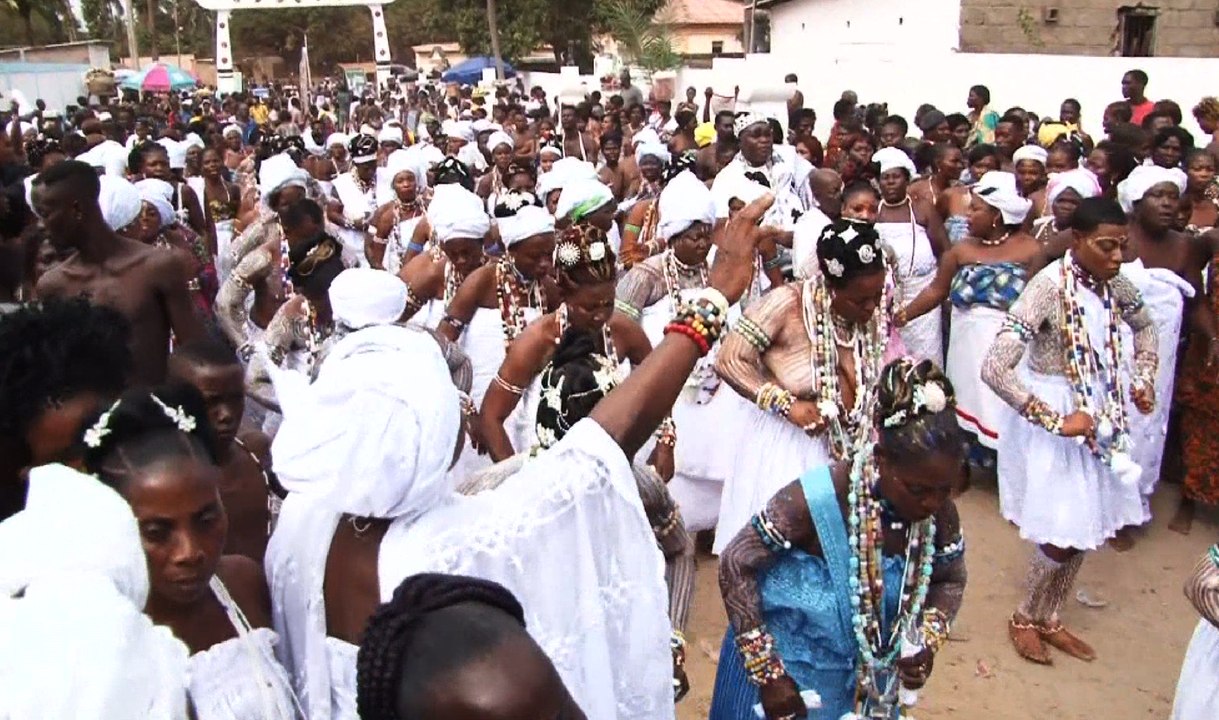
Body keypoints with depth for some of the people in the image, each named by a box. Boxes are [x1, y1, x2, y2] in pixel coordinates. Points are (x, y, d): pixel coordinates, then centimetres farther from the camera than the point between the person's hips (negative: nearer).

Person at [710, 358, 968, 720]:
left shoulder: (939, 511, -15)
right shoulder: (813, 501, -30)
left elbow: (950, 580, 3)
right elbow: (736, 566, -22)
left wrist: (929, 640, -16)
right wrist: (767, 674, -20)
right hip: (790, 670, -4)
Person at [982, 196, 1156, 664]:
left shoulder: (1114, 284, -2)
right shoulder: (1049, 286, -24)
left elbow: (1145, 327, 22)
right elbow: (994, 368, -31)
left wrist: (1145, 379, 8)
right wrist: (1056, 421, -25)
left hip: (1100, 413, 7)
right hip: (1056, 414, -7)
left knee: (1086, 527, 15)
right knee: (1063, 535, 0)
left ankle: (1048, 618, 36)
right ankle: (1025, 618, 26)